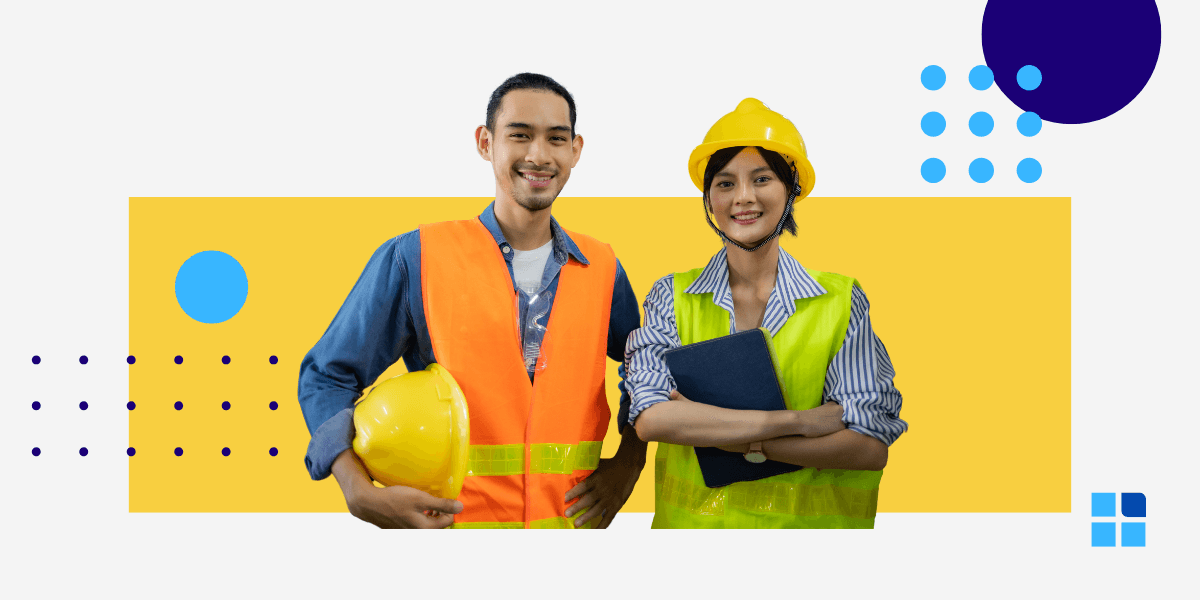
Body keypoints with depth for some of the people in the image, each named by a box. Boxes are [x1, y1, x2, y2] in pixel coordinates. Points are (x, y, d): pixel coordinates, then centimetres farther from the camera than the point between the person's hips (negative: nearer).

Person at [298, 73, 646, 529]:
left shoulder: (602, 269, 4)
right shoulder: (414, 259, -7)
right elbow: (329, 377, -3)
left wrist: (629, 461, 3)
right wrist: (360, 494, -17)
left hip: (572, 519, 3)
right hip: (452, 520, -3)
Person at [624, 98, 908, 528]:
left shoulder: (842, 302, -5)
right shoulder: (672, 297, -3)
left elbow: (872, 446, -12)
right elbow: (650, 417, -17)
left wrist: (740, 443, -20)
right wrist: (797, 421, -21)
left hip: (811, 518, 0)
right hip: (692, 516, 1)